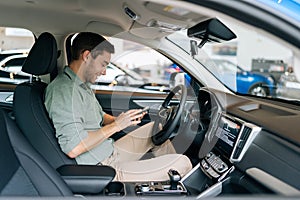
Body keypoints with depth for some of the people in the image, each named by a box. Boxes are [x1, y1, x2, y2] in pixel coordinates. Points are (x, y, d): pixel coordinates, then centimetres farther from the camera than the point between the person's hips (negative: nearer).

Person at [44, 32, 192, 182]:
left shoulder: (82, 85, 12)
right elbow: (73, 149, -29)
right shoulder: (64, 89, -22)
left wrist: (123, 120, 3)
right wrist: (115, 126, -20)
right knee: (182, 163, -10)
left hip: (111, 153, 11)